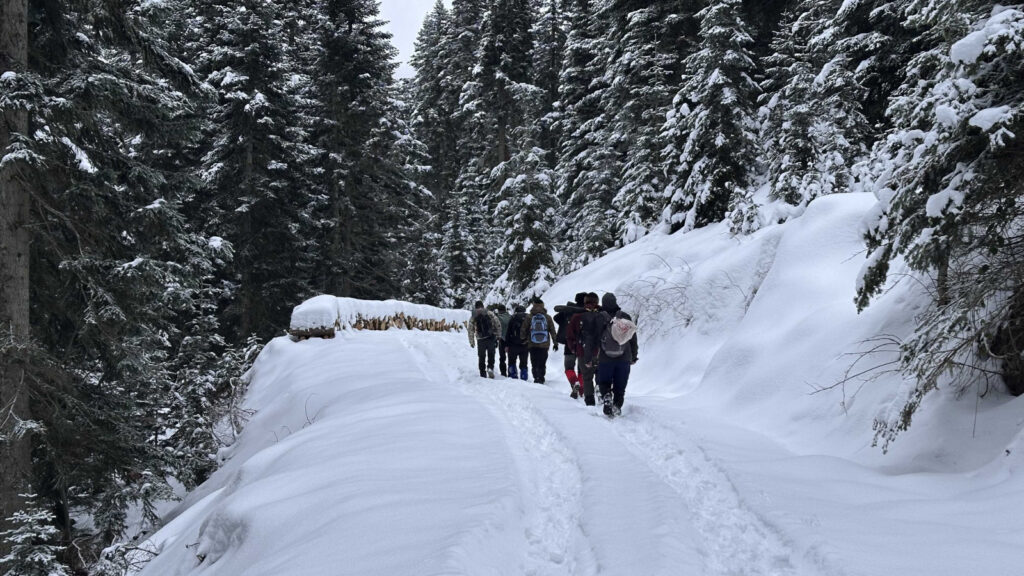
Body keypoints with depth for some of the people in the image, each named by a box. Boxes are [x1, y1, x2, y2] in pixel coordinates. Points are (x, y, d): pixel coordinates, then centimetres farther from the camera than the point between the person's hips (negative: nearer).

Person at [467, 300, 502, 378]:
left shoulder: (473, 317, 7)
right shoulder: (489, 313, 2)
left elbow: (471, 330, 7)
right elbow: (498, 323, -4)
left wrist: (472, 342, 13)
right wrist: (498, 334, 2)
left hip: (480, 340, 1)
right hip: (491, 338, -1)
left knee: (481, 357, 12)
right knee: (491, 355, 13)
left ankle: (483, 374, 10)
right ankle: (490, 368, -11)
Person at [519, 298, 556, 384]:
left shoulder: (529, 317, -3)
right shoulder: (548, 317, 1)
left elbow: (523, 330, 1)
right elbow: (552, 331, 5)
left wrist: (523, 339, 16)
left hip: (532, 345, -1)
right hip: (544, 345, 1)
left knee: (534, 363, 4)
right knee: (542, 363, 9)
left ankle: (537, 378, -8)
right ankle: (541, 378, 3)